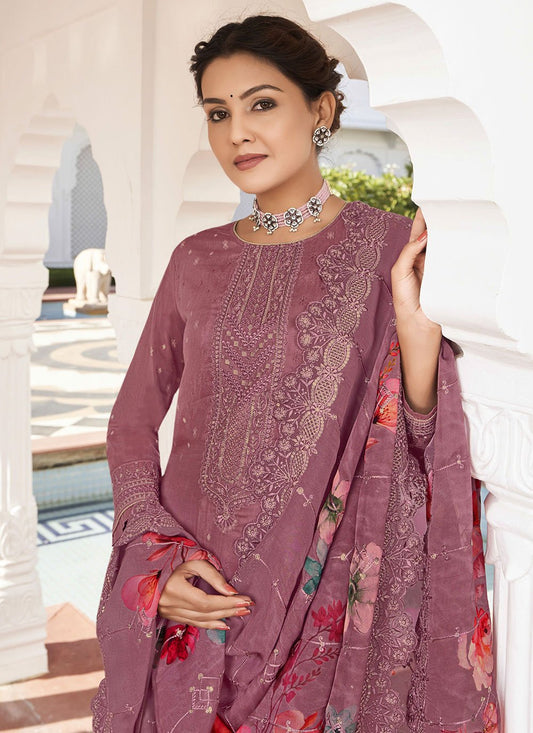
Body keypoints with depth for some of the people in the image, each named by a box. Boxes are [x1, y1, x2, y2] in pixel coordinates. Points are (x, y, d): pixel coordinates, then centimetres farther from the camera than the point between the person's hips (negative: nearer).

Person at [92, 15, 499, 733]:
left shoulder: (392, 246, -6)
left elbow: (436, 448, -8)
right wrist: (159, 555, -6)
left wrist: (417, 323, -26)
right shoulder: (198, 260, 3)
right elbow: (134, 420, 8)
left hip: (323, 611, -3)